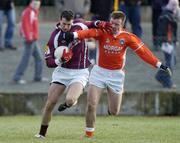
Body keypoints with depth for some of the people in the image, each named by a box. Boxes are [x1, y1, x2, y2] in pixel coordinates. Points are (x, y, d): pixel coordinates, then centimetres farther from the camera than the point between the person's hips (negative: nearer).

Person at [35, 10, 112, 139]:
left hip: (80, 73, -1)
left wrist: (99, 24, -5)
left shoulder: (79, 25, -7)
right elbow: (49, 62, -8)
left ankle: (70, 102, 14)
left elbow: (90, 25, 18)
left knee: (70, 100, -26)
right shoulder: (55, 37, -11)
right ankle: (42, 133, 14)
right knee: (50, 103, -4)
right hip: (62, 71, 1)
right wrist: (61, 60, -27)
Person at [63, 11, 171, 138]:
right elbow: (89, 33, -33)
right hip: (99, 71, -1)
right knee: (91, 105, -7)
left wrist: (159, 64, -17)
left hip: (116, 75, 1)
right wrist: (75, 35, -53)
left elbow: (142, 51, -10)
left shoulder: (127, 37, -9)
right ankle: (89, 132, 12)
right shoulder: (102, 32, -14)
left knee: (114, 112, 6)